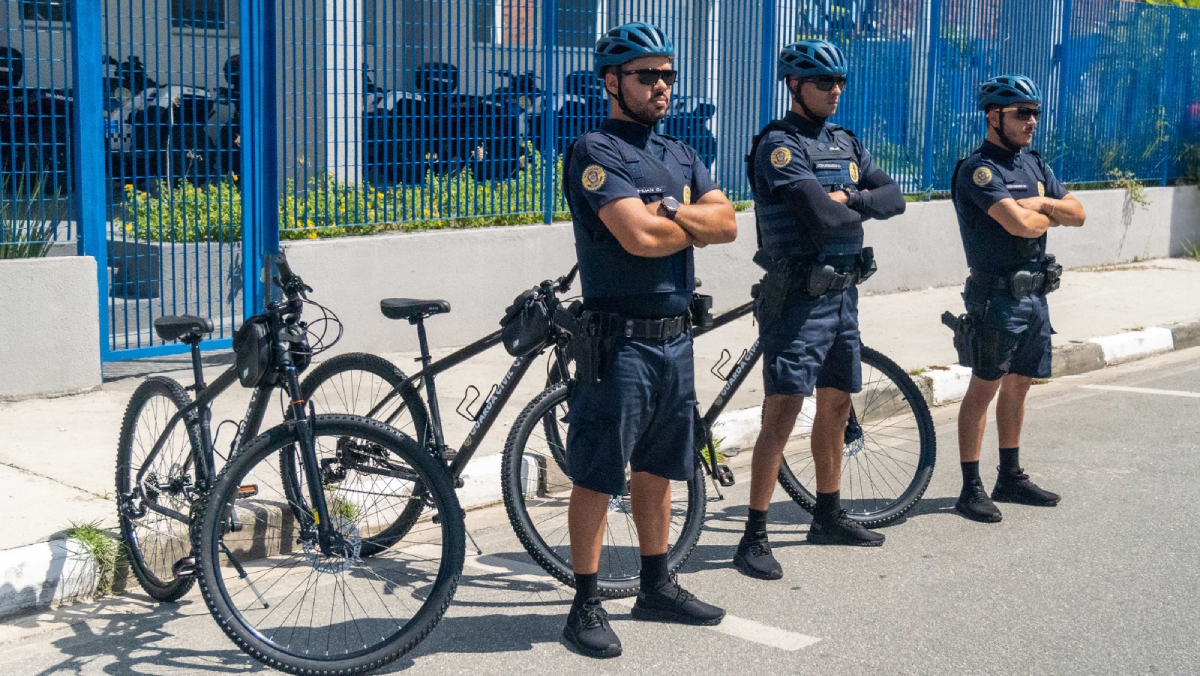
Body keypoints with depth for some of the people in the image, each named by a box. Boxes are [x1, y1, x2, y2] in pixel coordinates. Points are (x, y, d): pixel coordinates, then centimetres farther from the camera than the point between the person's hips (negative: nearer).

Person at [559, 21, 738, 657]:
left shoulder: (680, 155, 15)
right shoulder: (595, 152, -10)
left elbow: (726, 222, 3)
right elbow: (639, 237, -22)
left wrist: (671, 212, -13)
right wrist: (696, 225, -4)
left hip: (675, 336, 8)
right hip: (620, 338, -8)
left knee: (658, 468, 17)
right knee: (597, 475, -2)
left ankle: (657, 586, 29)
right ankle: (586, 605, 6)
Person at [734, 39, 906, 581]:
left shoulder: (845, 143, 14)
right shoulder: (779, 144, -12)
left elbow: (893, 198, 6)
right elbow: (823, 216, -24)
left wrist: (849, 198, -12)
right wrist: (859, 212, -3)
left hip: (843, 294, 8)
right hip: (798, 298, -8)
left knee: (836, 406, 16)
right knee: (783, 412, -12)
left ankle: (828, 516, 30)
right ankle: (755, 536, -8)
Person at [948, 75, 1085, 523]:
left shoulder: (1034, 164, 14)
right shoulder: (979, 169, -13)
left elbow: (1077, 214, 11)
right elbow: (1020, 224, -25)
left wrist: (1042, 204, -8)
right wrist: (1051, 216, -3)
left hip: (1035, 294, 8)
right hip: (998, 296, -8)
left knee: (1018, 385, 14)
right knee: (984, 388, -5)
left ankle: (1011, 477, 25)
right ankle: (972, 489, -2)